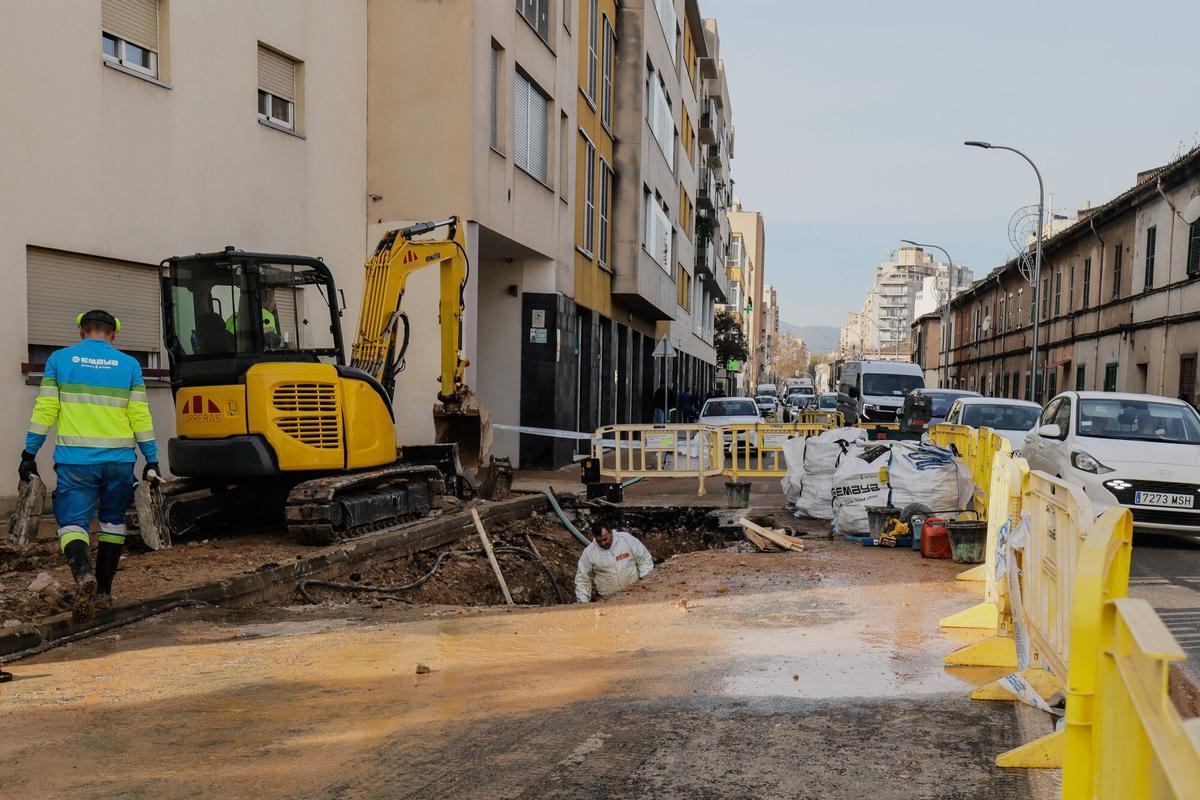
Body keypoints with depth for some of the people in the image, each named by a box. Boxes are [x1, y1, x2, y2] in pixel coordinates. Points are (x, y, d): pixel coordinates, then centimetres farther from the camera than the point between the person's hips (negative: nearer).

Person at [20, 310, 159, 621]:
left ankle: (83, 573, -27)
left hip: (75, 460, -1)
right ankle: (103, 591, 21)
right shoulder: (128, 364, 4)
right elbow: (140, 417, 1)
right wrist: (152, 461, 5)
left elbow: (44, 410, 0)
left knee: (72, 521, 1)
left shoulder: (59, 359, 3)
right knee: (113, 522, 16)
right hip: (119, 460, 1)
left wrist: (29, 453, 6)